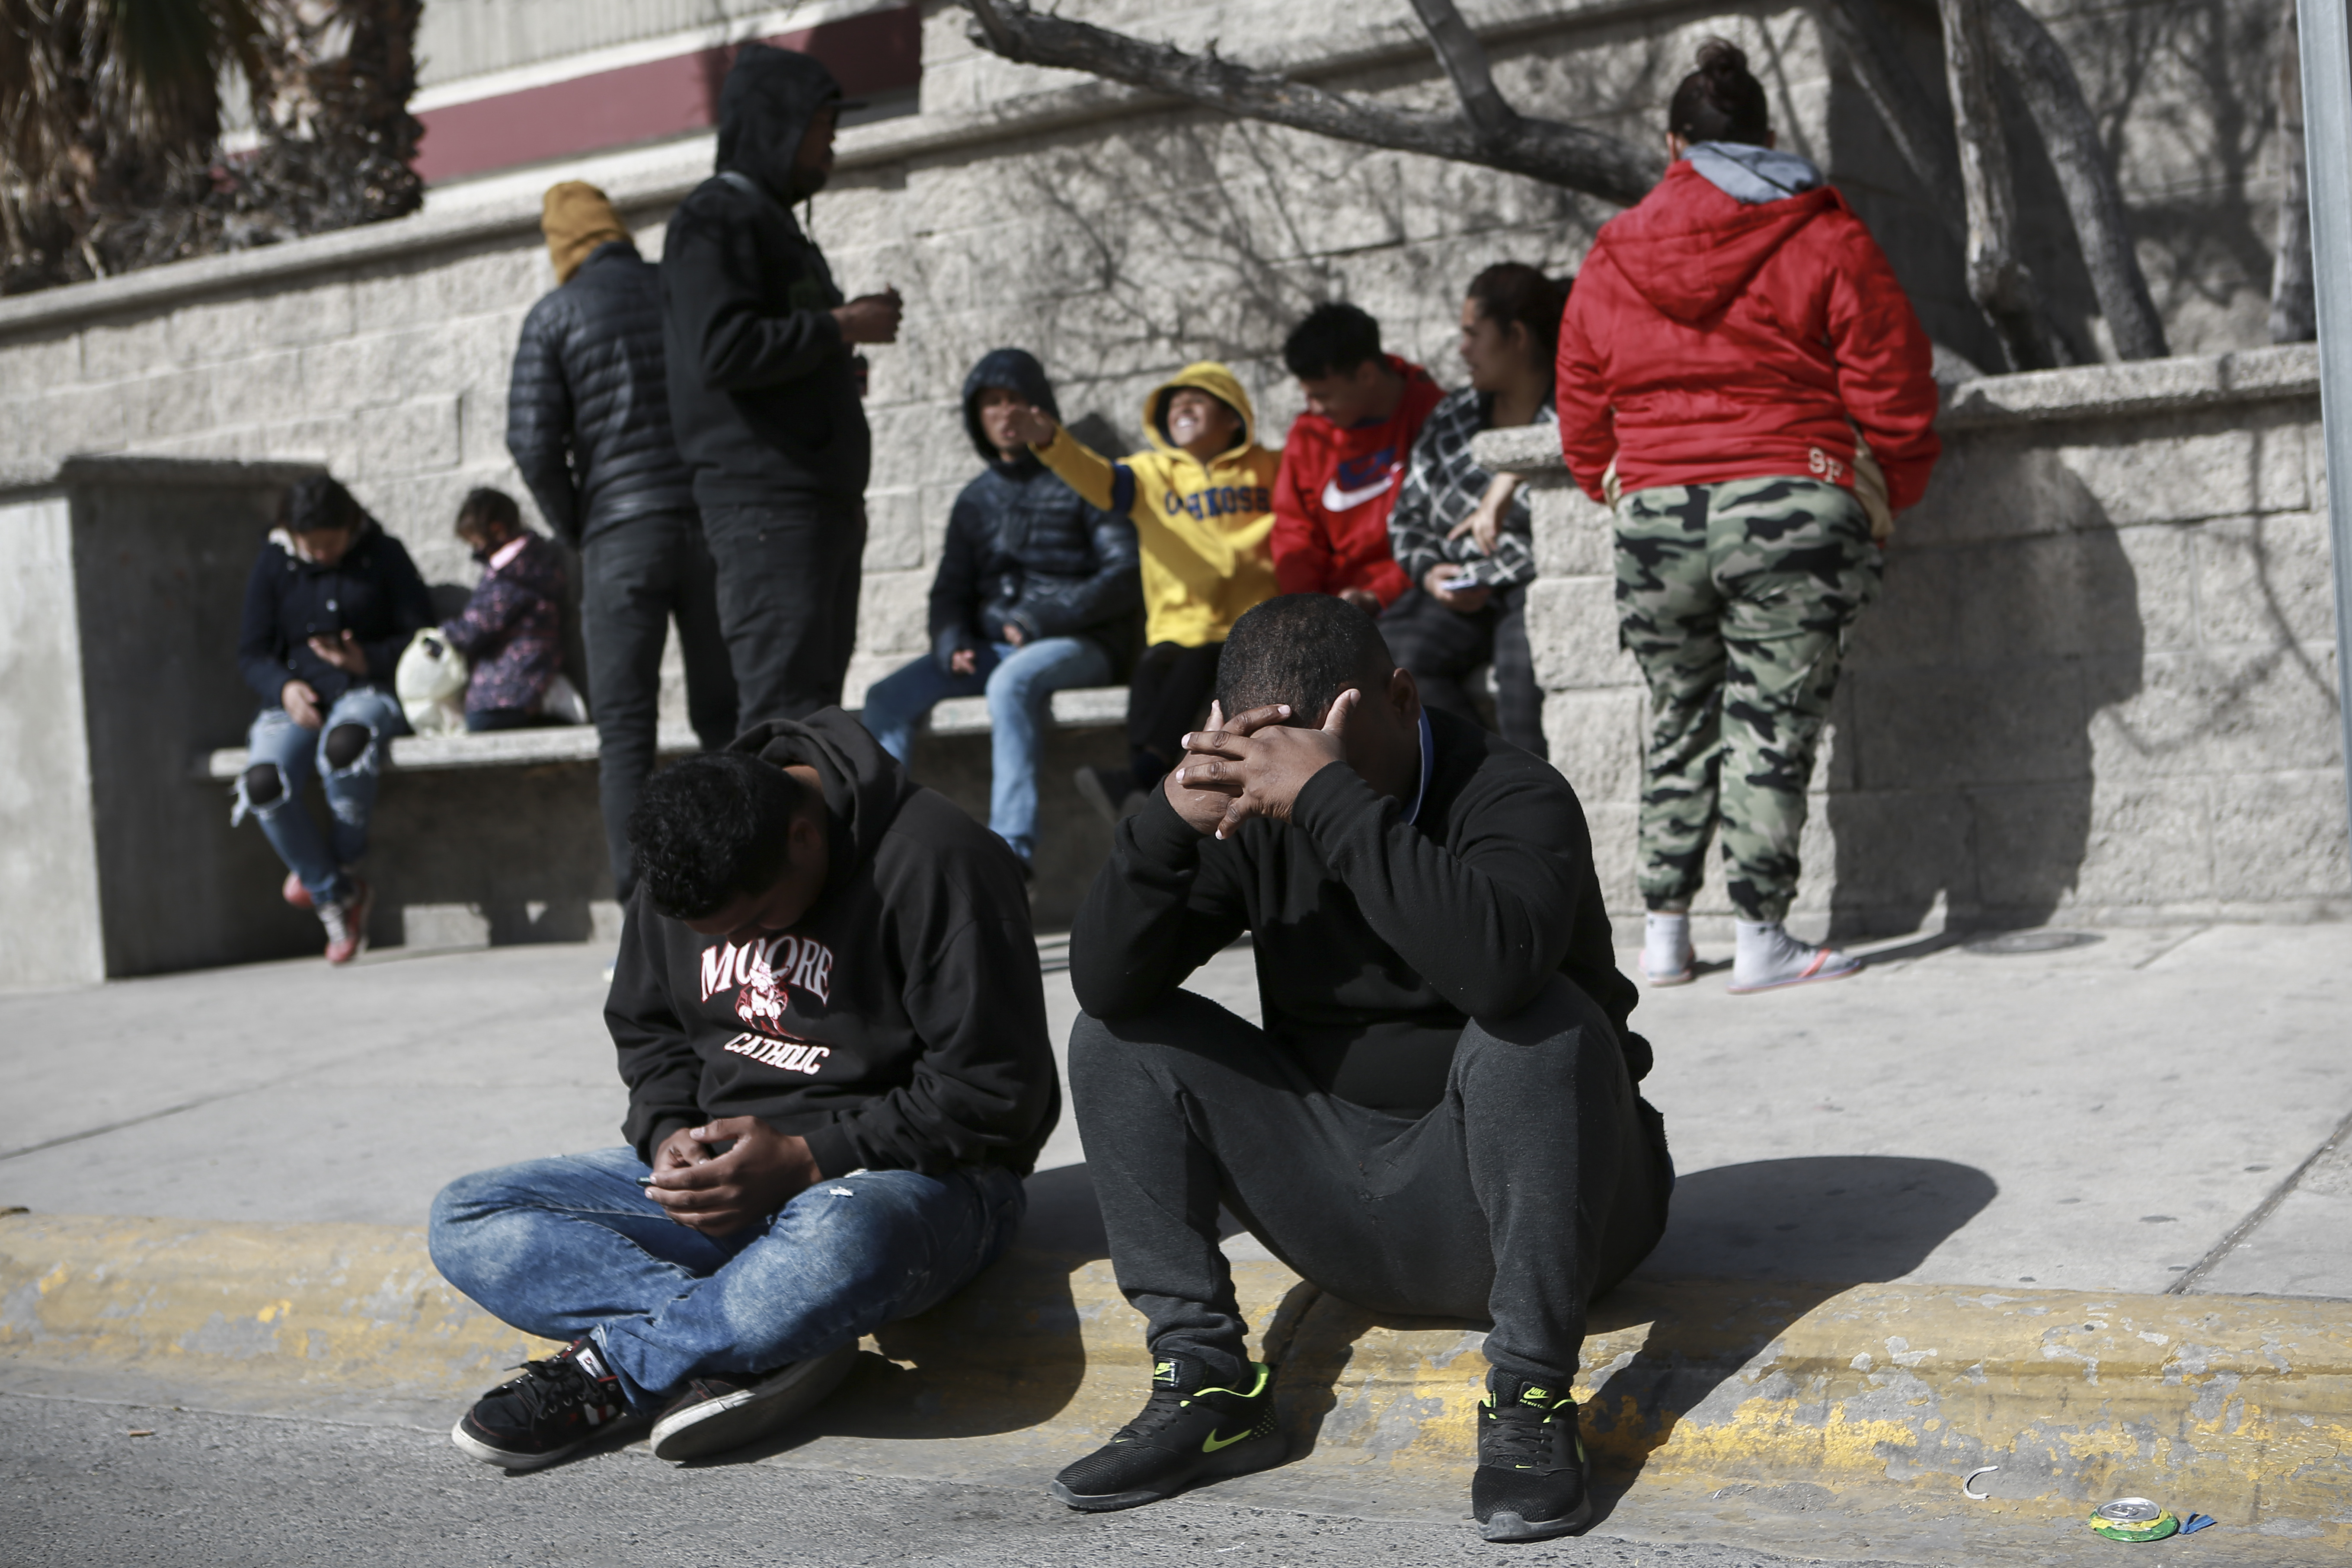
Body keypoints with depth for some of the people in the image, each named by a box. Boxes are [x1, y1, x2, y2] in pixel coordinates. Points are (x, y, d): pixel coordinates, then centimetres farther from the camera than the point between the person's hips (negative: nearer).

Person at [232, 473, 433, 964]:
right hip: (299, 697, 3)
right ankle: (336, 896, -9)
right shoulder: (273, 563, 8)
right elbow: (251, 652, 9)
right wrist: (285, 686, -12)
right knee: (262, 782, -29)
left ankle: (334, 865, -13)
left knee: (343, 745, -41)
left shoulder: (384, 555, 3)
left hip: (370, 690, -2)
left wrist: (369, 659, -15)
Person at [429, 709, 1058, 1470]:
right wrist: (669, 1136, -5)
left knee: (839, 1243, -44)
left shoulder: (934, 863, -17)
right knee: (465, 1220, -10)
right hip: (727, 1168, 7)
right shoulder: (682, 873, 3)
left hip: (913, 1173, -6)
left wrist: (807, 1159, -22)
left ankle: (607, 1376, -18)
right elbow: (646, 1034, 17)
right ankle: (764, 1345, -25)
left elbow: (996, 1097, -17)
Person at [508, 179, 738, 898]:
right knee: (723, 718, 10)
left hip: (622, 534, -2)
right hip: (713, 523, 3)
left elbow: (534, 443, -6)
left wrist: (574, 530, 7)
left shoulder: (557, 314, 2)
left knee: (625, 730, 0)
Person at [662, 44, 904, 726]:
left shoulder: (774, 223, 25)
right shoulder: (714, 219, -5)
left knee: (816, 712, 8)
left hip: (824, 508, 10)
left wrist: (844, 346, 10)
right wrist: (839, 327, -10)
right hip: (767, 507, -10)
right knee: (784, 714, -14)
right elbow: (723, 350, -19)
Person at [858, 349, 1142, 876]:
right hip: (993, 648, 6)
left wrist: (1043, 620, -15)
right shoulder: (977, 499, 19)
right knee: (889, 698, -15)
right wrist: (952, 645, -4)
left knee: (1012, 682, -38)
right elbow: (951, 590, 20)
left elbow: (1127, 576, -7)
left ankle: (1012, 846, -40)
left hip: (1080, 643, -6)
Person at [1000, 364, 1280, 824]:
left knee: (1196, 664, -29)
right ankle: (1146, 804, -32)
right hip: (1179, 626, 3)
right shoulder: (1154, 472, 14)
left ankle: (1140, 777, -39)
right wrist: (1051, 442, -21)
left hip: (1253, 628, -2)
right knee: (1150, 673, -24)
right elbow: (1100, 479, -3)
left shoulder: (1268, 470, 12)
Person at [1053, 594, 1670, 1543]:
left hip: (1497, 1193, -5)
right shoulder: (1256, 814, -1)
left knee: (1534, 1021, -34)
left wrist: (1330, 797, -40)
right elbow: (1104, 981, -14)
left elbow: (1499, 964, -41)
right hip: (1342, 1218, 5)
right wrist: (1172, 819, -29)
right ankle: (1206, 1388, -10)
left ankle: (1528, 1403, -26)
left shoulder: (1515, 798, -17)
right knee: (1119, 1034, -5)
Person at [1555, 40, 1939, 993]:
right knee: (1773, 726, 0)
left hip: (1654, 513, 3)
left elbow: (1582, 415, 15)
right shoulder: (1824, 239, 0)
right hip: (1790, 509, -3)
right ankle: (1760, 939, -1)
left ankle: (1664, 933, 17)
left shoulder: (1610, 259, 10)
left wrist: (1616, 489, 31)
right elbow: (1890, 382, 0)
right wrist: (1890, 490, 15)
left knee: (1678, 725, 15)